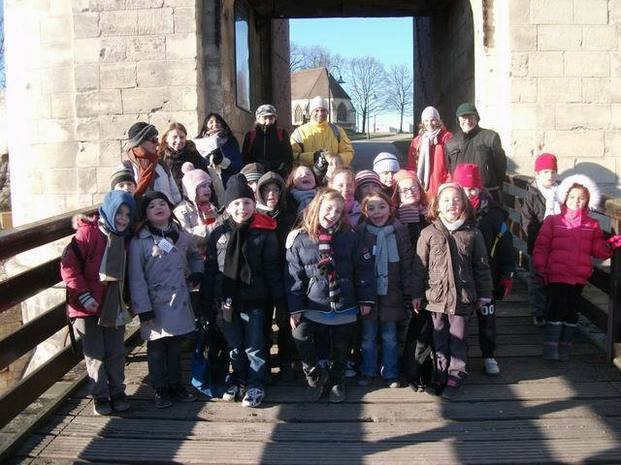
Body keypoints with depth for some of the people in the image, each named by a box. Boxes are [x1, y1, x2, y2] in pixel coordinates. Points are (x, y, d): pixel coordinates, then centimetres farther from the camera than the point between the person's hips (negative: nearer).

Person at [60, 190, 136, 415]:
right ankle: (100, 396, 16)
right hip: (89, 305, -5)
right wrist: (84, 295, -20)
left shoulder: (123, 239, 8)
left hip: (114, 307, 5)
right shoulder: (88, 233, -13)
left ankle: (117, 392, 23)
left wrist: (125, 300, 11)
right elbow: (68, 264, -18)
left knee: (117, 353, 10)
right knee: (95, 354, 4)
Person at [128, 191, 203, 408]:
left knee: (176, 346, 16)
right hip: (156, 305, -4)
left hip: (180, 303, 4)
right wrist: (143, 309, -16)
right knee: (156, 348, 8)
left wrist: (197, 273, 5)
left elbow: (194, 256, 26)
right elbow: (136, 278, -12)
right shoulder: (139, 242, -10)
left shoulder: (181, 235, 7)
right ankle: (160, 389, 23)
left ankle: (176, 384, 31)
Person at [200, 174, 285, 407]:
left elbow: (272, 270, -5)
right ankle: (238, 381, 35)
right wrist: (206, 300, 3)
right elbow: (210, 269, 5)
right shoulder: (218, 234, 2)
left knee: (255, 346, 7)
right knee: (234, 346, 17)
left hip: (254, 300, -3)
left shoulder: (265, 234, -7)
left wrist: (278, 299, -6)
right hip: (227, 299, 3)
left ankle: (255, 386, 22)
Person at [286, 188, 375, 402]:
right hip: (313, 308, -1)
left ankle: (337, 382, 39)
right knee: (302, 340, -6)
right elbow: (293, 276, -4)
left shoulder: (349, 237, -4)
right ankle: (316, 376, 22)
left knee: (341, 349, 14)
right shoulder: (299, 239, -6)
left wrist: (366, 298, -1)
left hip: (344, 308, 1)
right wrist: (295, 308, -6)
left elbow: (363, 268, 0)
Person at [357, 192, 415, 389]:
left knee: (390, 337, 12)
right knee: (368, 337, 11)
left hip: (391, 294, 0)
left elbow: (407, 263, -2)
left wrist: (409, 293, -4)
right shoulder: (360, 232, -5)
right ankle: (367, 371, 27)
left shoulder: (399, 231, -4)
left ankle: (390, 373, 26)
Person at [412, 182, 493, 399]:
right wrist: (417, 294, 3)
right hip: (436, 296, 1)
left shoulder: (472, 233, -1)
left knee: (458, 338, 6)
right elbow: (419, 266, 3)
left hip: (463, 297, -1)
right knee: (440, 338, 11)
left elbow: (481, 266, 4)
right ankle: (441, 374, 24)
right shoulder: (429, 233, -1)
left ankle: (456, 375, 19)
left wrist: (484, 294, 5)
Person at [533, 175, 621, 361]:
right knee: (557, 308, -6)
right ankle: (550, 348, 5)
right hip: (556, 275, -3)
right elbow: (541, 246, -1)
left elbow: (599, 250, 7)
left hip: (579, 277, 3)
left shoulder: (592, 225, 10)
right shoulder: (553, 221, 1)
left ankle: (564, 349, 21)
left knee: (572, 311, 9)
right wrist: (540, 267, -9)